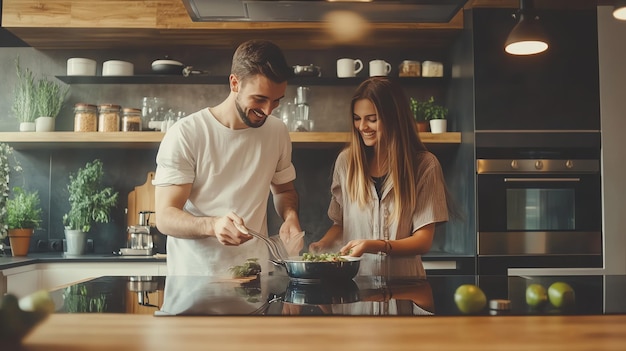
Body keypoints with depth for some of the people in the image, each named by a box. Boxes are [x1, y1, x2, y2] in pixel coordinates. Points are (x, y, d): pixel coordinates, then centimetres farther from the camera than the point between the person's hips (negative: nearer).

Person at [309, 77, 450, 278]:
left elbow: (423, 240, -2)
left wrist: (375, 245, -17)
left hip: (402, 283, -3)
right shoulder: (346, 161, 7)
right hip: (354, 280, 3)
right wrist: (322, 244, -4)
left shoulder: (424, 165, -1)